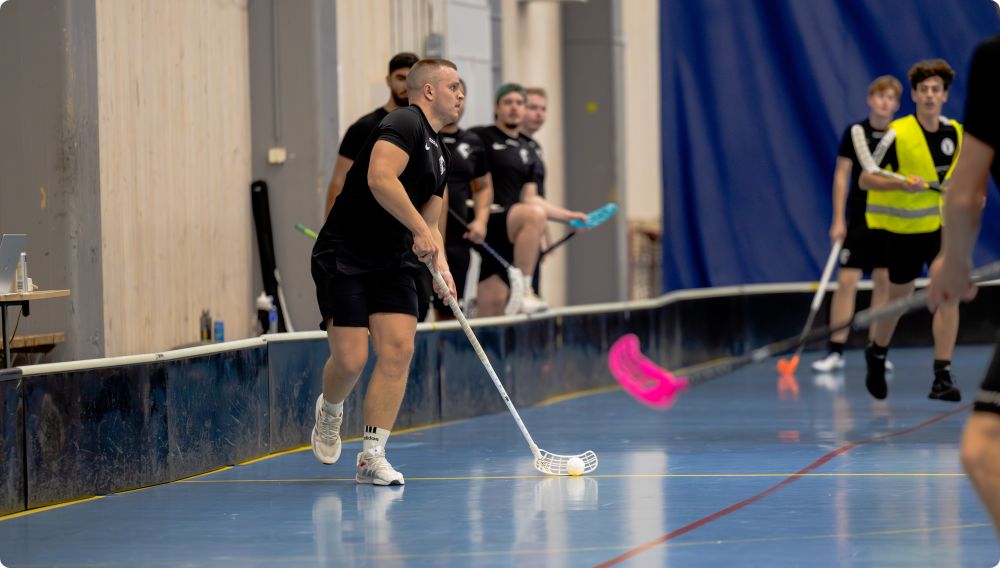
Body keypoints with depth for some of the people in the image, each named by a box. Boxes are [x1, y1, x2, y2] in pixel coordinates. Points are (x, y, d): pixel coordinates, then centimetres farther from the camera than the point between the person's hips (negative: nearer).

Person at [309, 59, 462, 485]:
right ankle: (329, 412, 26)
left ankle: (372, 457, -4)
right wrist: (419, 229, -26)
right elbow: (380, 179, -29)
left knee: (399, 349, -8)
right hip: (343, 257, -8)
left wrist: (441, 266, 2)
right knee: (351, 359, -10)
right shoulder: (404, 124, -13)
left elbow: (429, 222, 20)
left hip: (393, 263, 8)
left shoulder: (440, 154, 16)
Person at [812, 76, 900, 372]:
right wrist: (838, 220, -6)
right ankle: (835, 351, -4)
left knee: (884, 282, 4)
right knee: (846, 280, -6)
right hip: (858, 217, -1)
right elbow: (841, 175, -1)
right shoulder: (855, 132, -3)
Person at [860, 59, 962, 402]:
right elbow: (865, 180, -14)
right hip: (904, 228, -3)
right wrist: (902, 184, -29)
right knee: (899, 296, 9)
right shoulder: (898, 134, -15)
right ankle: (877, 354, 38)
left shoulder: (955, 133, 1)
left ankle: (942, 377, -7)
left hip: (944, 225, 3)